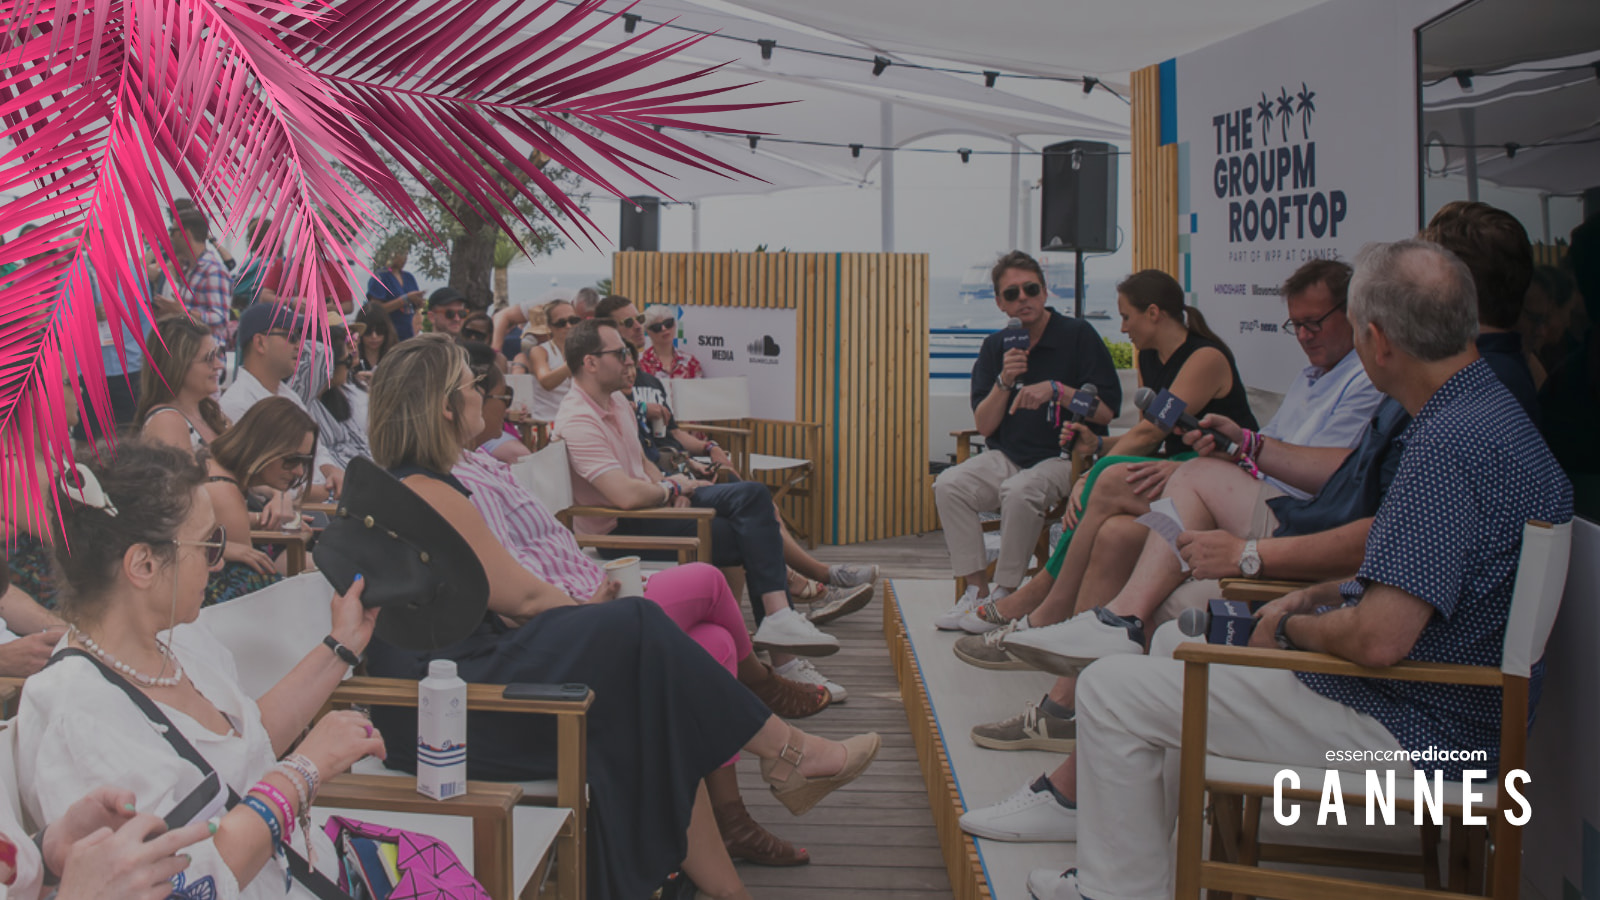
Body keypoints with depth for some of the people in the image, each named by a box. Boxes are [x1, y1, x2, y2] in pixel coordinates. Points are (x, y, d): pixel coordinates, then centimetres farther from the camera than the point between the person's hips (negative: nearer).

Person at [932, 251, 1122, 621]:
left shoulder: (1078, 335, -3)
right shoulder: (995, 347, 9)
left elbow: (1106, 411, -7)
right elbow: (984, 426, 4)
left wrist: (1056, 390, -20)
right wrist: (1004, 382, -11)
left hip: (1064, 457, -5)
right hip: (1007, 457, 5)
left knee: (1020, 491, -35)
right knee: (949, 485, -21)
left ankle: (1005, 596, -20)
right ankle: (976, 589, -15)